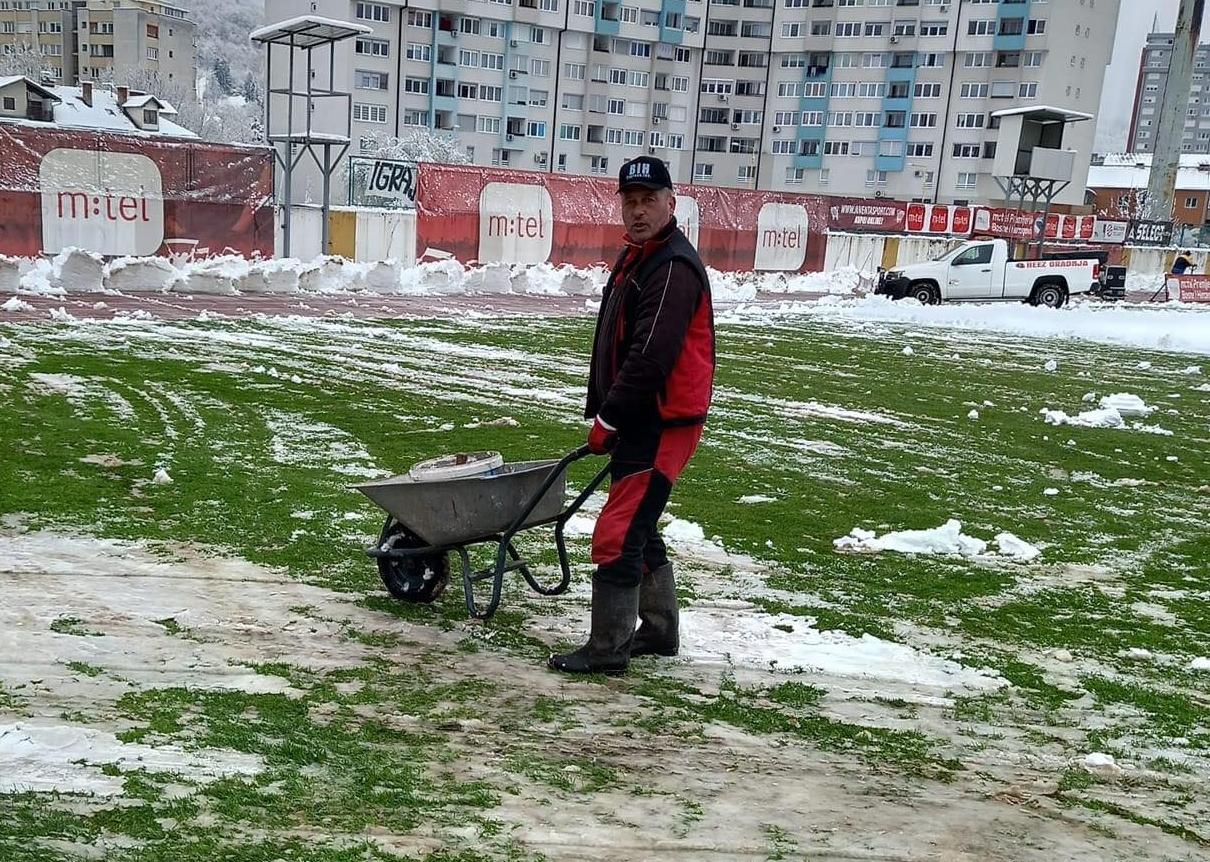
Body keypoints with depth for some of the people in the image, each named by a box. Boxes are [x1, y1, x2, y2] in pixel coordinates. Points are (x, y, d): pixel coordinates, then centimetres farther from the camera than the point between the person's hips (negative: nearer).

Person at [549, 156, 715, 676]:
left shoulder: (674, 267, -17)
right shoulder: (636, 257, 15)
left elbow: (651, 357, -24)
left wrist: (609, 418, -17)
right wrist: (606, 413, 15)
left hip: (662, 425, -10)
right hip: (639, 420, 10)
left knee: (617, 535, -8)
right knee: (637, 527, 19)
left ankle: (606, 650, 2)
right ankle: (660, 631, 33)